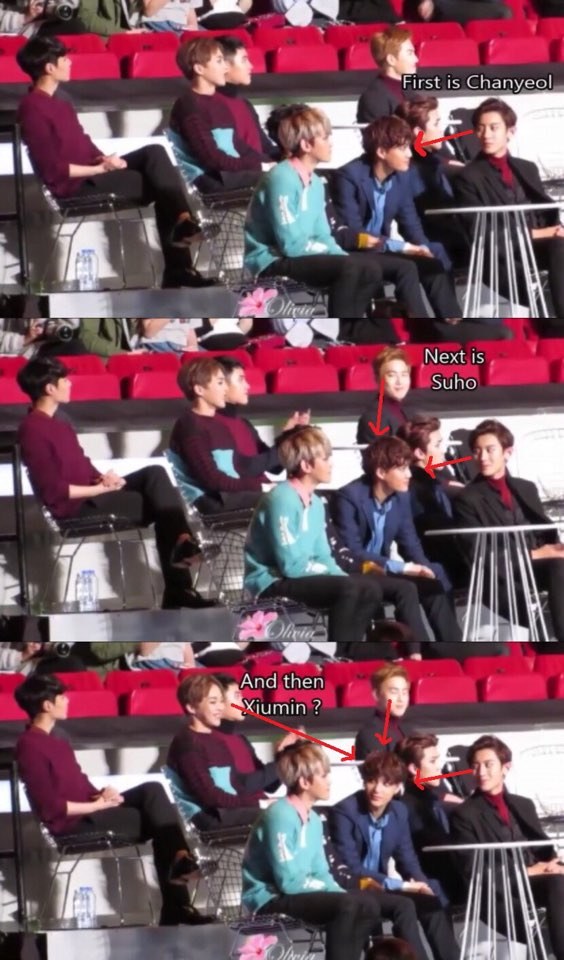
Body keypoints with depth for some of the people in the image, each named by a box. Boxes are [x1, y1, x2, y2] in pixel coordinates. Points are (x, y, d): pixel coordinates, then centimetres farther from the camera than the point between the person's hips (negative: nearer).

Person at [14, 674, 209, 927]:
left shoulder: (56, 740, 16)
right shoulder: (30, 746, -15)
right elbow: (50, 807, -20)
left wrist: (103, 793, -2)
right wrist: (98, 805, -13)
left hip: (90, 811, 9)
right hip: (71, 824, -9)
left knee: (151, 790, -12)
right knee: (155, 819, -13)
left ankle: (179, 858, -24)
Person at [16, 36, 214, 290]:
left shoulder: (58, 103, 16)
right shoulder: (32, 109, -15)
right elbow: (53, 170, -19)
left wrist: (105, 160, -2)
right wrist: (101, 168, -16)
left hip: (93, 172, 9)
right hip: (73, 186, -9)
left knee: (154, 153, -11)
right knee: (156, 182, -14)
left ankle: (182, 220, -24)